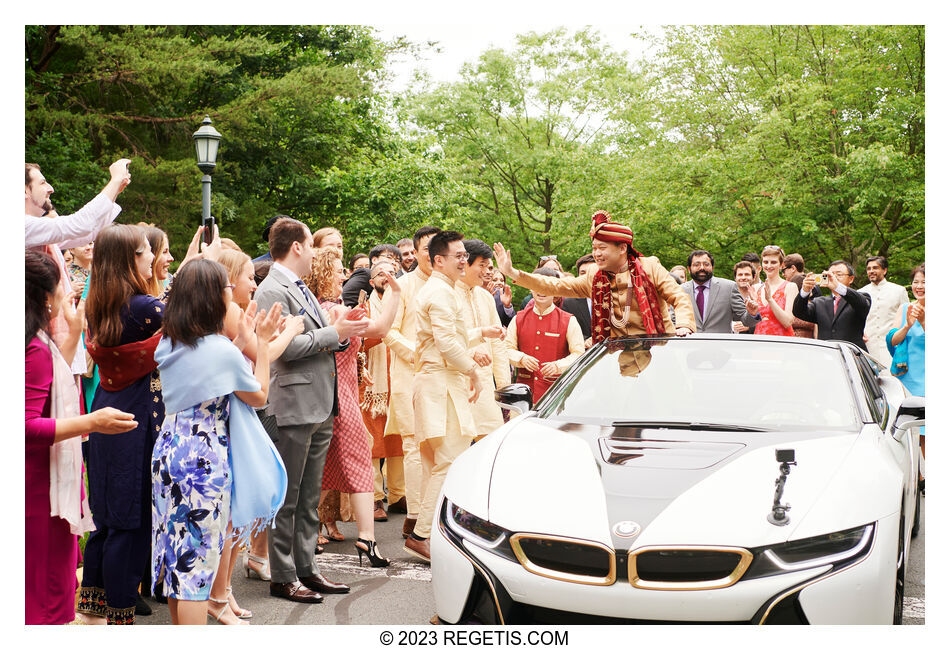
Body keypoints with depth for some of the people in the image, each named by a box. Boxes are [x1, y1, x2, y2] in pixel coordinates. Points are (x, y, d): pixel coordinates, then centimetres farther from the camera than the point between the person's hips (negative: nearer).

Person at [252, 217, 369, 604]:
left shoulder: (302, 289, 19)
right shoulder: (273, 291, -12)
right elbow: (288, 346, -21)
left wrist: (342, 333, 3)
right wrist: (334, 333, -14)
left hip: (320, 407, 10)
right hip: (294, 406, -10)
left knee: (309, 497, 14)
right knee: (286, 497, -1)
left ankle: (305, 567, 21)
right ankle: (283, 577, 6)